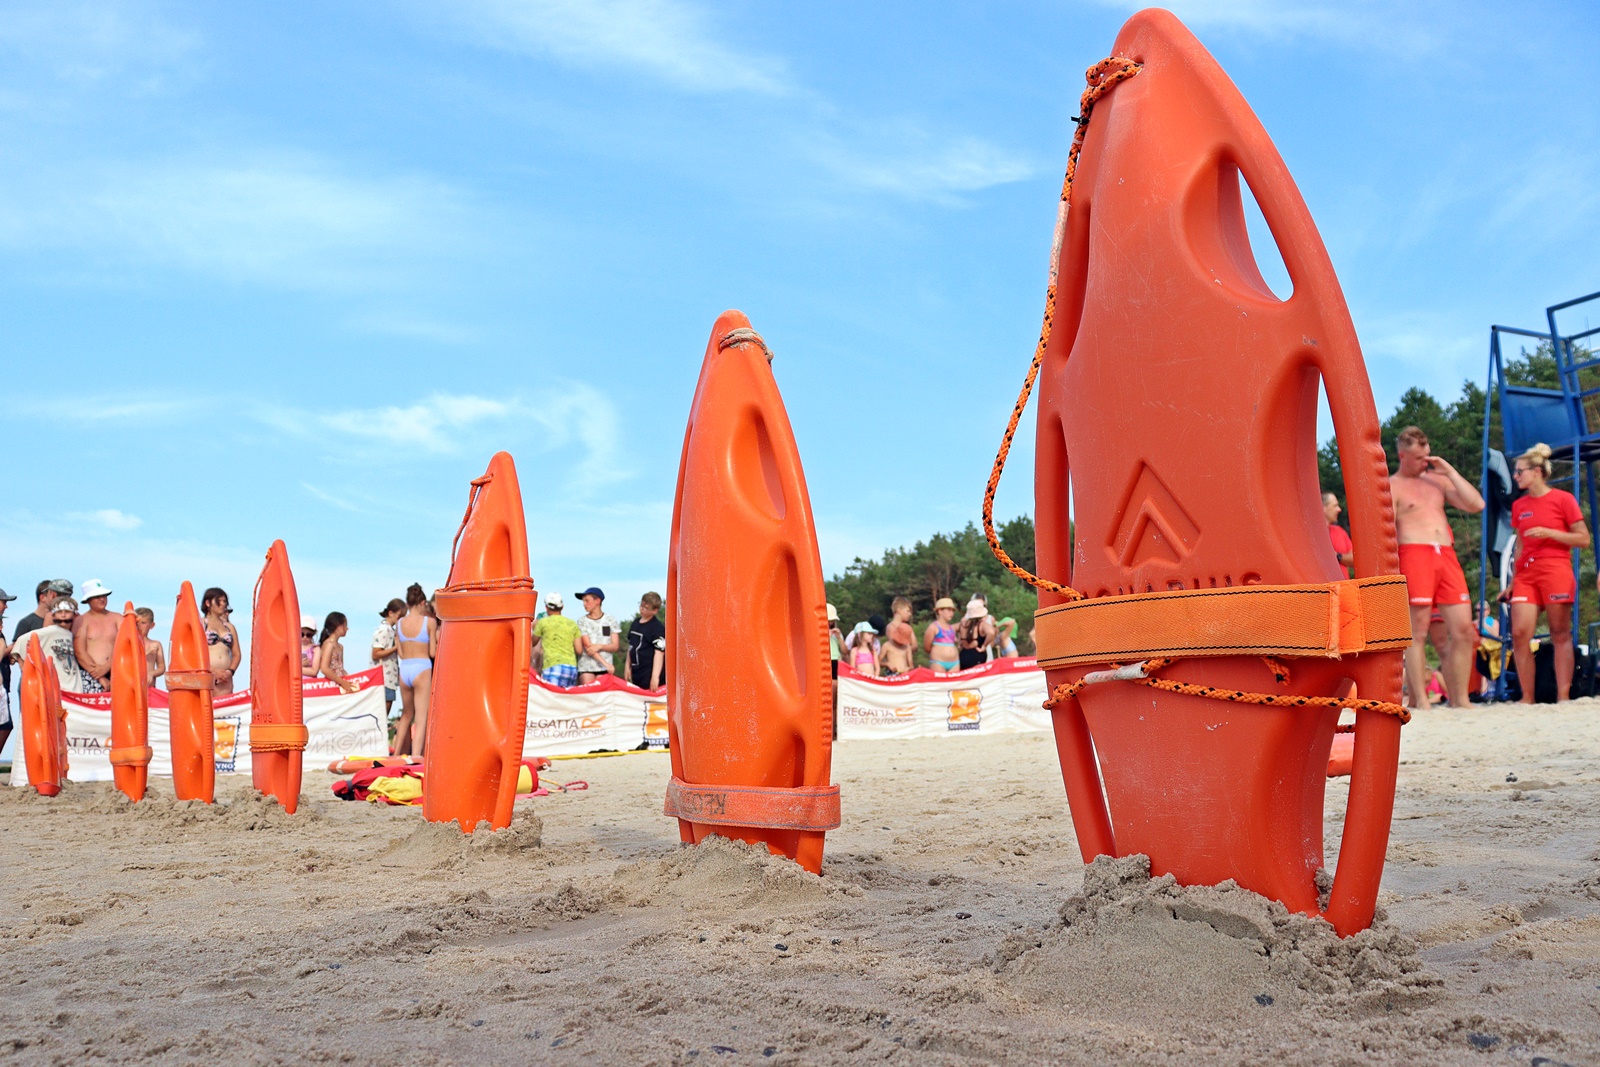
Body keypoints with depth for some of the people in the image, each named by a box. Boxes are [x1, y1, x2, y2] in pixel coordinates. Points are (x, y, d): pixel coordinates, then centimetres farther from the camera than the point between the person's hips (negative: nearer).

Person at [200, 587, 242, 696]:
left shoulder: (229, 627, 19)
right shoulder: (200, 624, 6)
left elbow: (237, 654, 15)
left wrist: (230, 671, -4)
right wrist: (213, 670, -12)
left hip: (225, 678, 4)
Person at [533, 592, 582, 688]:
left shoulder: (543, 622, 5)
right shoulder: (572, 624, 15)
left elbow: (533, 643, 21)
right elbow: (579, 650, 10)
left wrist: (534, 628, 40)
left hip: (553, 666, -5)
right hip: (572, 667, 5)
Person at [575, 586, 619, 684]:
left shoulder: (611, 621, 7)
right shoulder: (582, 621, 4)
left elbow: (615, 646, 5)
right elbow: (587, 646, -4)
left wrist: (600, 646, -15)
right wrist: (605, 663, -13)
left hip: (604, 669, 1)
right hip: (586, 668, -1)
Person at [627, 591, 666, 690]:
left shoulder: (658, 628, -12)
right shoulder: (635, 623, 14)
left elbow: (659, 652, -19)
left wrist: (655, 677, -26)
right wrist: (628, 666, 21)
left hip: (650, 673, -8)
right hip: (636, 672, 8)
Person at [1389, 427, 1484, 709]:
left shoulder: (1438, 480, 22)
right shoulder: (1392, 486, 4)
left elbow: (1476, 505, 11)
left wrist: (1449, 470, 9)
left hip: (1447, 556, 6)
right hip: (1414, 555, -6)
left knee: (1463, 628, 0)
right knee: (1417, 631, -7)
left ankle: (1459, 700, 7)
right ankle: (1420, 701, -7)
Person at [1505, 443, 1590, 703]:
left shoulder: (1563, 499, 0)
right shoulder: (1518, 505, 14)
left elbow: (1583, 539, -2)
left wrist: (1548, 532, -13)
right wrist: (1512, 581, 17)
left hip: (1556, 571, -4)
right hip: (1526, 574, 4)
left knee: (1561, 635, -2)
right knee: (1519, 633, -8)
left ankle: (1563, 697, 1)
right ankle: (1527, 697, -2)